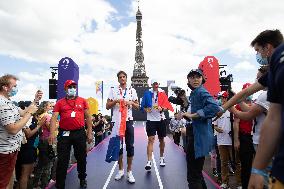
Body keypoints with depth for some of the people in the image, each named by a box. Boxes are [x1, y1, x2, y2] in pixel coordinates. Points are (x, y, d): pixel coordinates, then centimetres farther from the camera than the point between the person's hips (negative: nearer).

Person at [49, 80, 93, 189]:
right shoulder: (60, 102, 4)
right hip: (64, 133, -1)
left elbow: (88, 117, 6)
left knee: (81, 158, 14)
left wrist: (89, 133, 2)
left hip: (80, 133, 1)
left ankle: (82, 179, 37)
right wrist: (52, 133, -17)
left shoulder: (82, 101, 6)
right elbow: (54, 118, -4)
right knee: (62, 160, 5)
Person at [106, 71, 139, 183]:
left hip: (128, 120, 0)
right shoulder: (113, 90, 3)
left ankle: (129, 171, 14)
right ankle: (120, 170, 24)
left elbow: (137, 106, 8)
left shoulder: (132, 90, 6)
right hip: (116, 121, 0)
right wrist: (115, 101, -15)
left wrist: (131, 103, -11)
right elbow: (107, 106, 2)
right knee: (118, 145, 8)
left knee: (130, 145, 1)